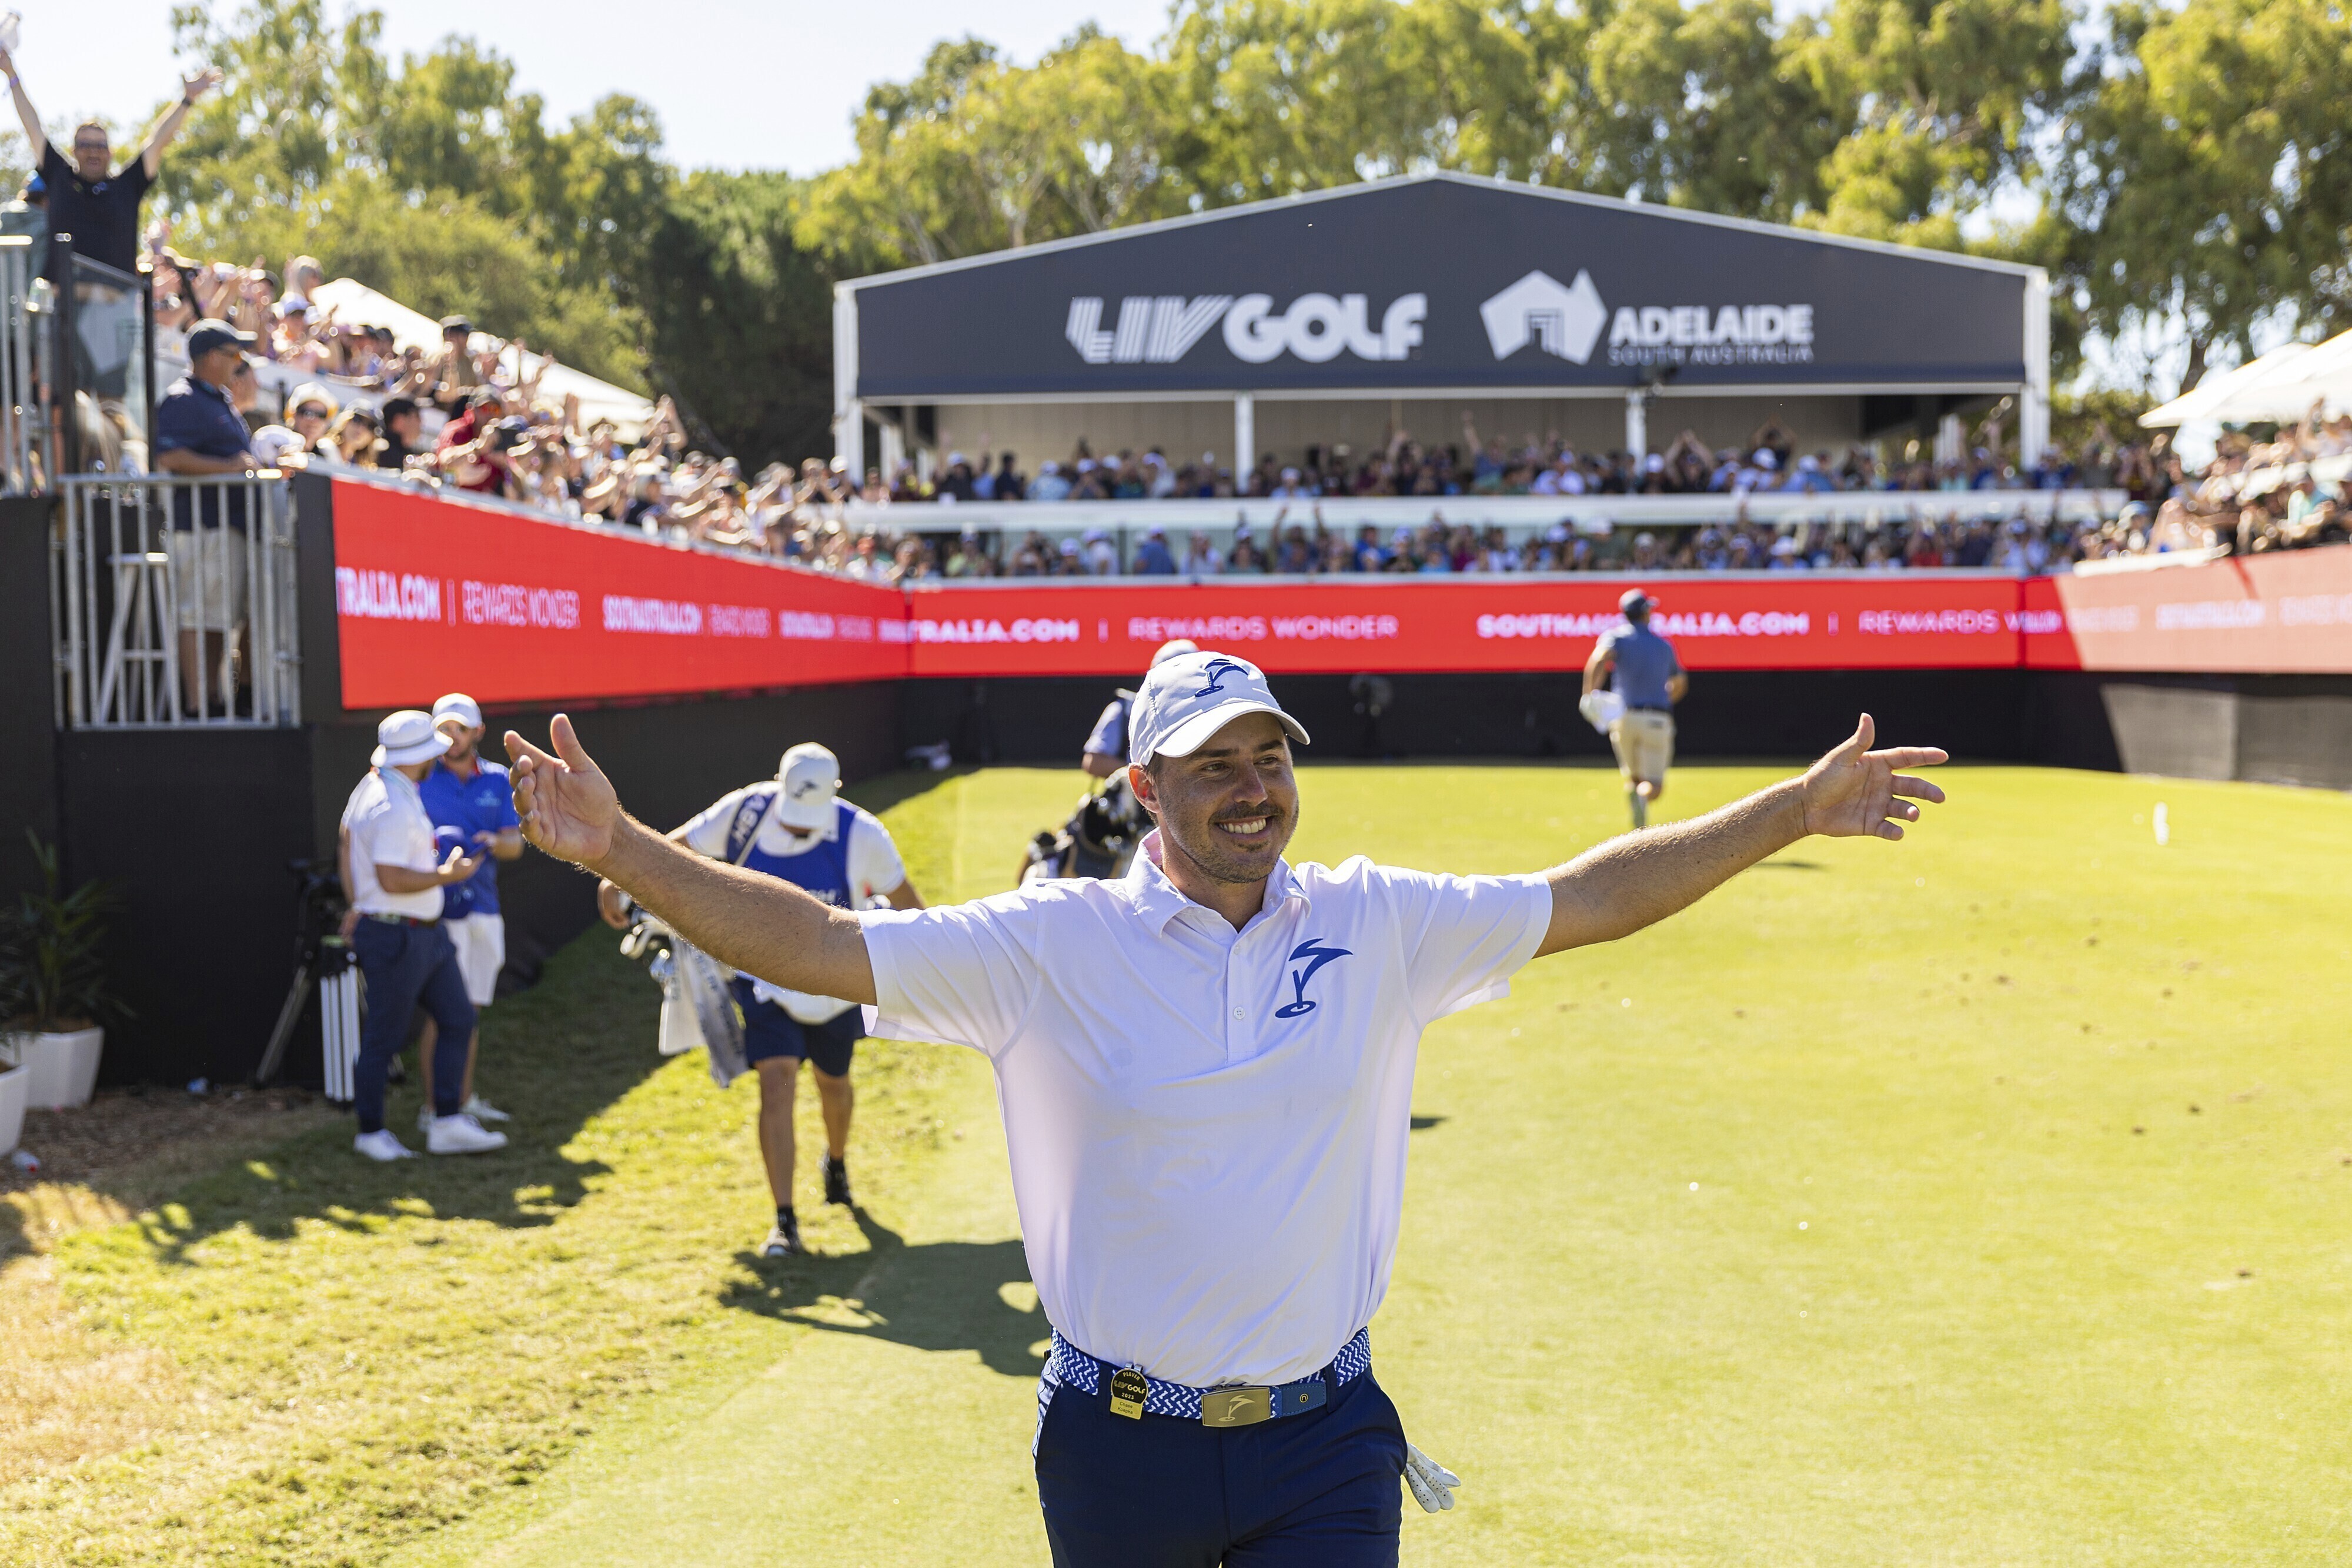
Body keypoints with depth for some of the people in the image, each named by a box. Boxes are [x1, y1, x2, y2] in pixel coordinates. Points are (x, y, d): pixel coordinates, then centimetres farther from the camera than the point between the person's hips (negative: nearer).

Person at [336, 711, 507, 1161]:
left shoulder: (371, 786, 10)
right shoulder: (394, 807, -22)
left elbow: (345, 841, 21)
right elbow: (391, 879, -26)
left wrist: (356, 904, 28)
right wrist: (447, 875, -15)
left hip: (426, 933, 10)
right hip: (395, 935, -10)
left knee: (458, 1019, 9)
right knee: (384, 1038, 2)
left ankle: (448, 1124, 12)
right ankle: (371, 1132, 15)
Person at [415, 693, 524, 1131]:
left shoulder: (497, 780, 9)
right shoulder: (421, 782, -3)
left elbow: (515, 844, 3)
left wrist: (492, 841, -17)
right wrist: (434, 842, -26)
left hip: (484, 907, 5)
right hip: (440, 909, -5)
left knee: (471, 1010, 13)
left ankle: (464, 1100, 23)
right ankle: (431, 1107, -3)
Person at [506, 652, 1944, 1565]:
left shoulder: (1377, 927, 0)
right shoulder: (1054, 943, -7)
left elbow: (1587, 899, 5)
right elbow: (818, 945, -11)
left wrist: (1795, 811, 5)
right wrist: (620, 848, -21)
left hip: (1324, 1445, 1)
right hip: (1117, 1448, 0)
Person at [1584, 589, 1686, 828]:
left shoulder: (1615, 636, 5)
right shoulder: (1664, 645, 15)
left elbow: (1600, 659, -19)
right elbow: (1680, 683, 29)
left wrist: (1589, 695, -20)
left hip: (1623, 717, 0)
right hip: (1658, 719, 0)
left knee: (1633, 778, 18)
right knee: (1654, 786, -5)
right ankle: (1642, 797, -41)